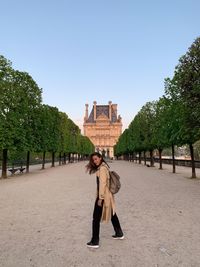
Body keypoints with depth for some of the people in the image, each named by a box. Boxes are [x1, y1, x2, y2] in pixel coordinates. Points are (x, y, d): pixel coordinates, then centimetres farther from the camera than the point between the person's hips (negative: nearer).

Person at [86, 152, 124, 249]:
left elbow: (103, 184, -23)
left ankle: (95, 242, 13)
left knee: (96, 218, 2)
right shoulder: (103, 167, 9)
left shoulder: (102, 168, -19)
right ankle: (119, 234, 41)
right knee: (112, 214, 24)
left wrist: (100, 198, -22)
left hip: (103, 196, -10)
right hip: (108, 195, 10)